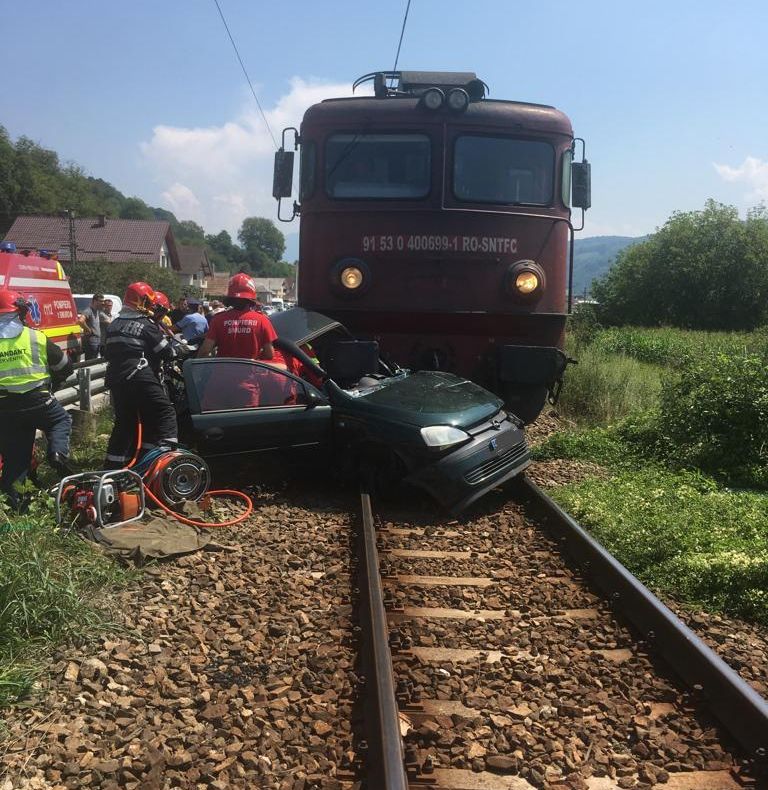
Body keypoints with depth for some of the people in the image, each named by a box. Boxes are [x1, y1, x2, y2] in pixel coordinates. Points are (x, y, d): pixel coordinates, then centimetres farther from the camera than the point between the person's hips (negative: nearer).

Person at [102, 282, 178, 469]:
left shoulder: (114, 324, 16)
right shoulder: (146, 325, -6)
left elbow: (107, 353, 23)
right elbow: (167, 351, -4)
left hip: (116, 381, 8)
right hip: (141, 380, -8)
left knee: (124, 422, 15)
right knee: (165, 413, -5)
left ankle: (111, 467, 17)